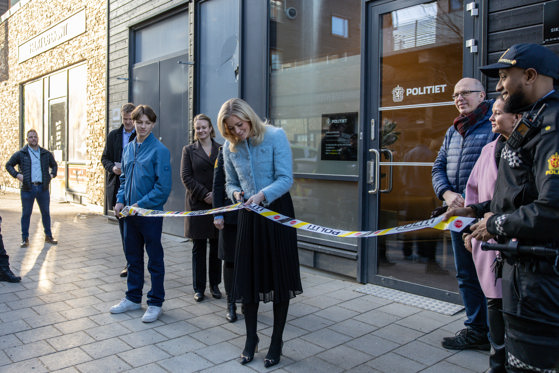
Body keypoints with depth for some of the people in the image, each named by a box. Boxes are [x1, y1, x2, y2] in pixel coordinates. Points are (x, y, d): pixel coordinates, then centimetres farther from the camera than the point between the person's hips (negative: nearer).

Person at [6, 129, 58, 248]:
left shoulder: (46, 154, 11)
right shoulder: (20, 154, 3)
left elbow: (54, 165, 24)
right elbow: (8, 165, 8)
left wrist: (52, 174, 7)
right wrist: (17, 175, -6)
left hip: (43, 188, 2)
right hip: (28, 188, -2)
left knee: (46, 212, 8)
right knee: (26, 214, 3)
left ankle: (48, 236, 19)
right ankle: (25, 239, 12)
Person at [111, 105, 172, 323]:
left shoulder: (159, 150, -12)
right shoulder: (129, 148, 9)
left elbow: (163, 187, -16)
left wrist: (140, 204, -18)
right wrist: (120, 201, 3)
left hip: (150, 213, -7)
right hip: (130, 214, 7)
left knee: (155, 260, 5)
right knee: (133, 257, 17)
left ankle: (155, 303, 18)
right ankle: (133, 298, 32)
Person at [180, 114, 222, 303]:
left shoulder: (221, 149, 8)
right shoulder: (189, 150, 6)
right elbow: (186, 176, -1)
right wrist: (204, 194, -11)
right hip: (197, 204, -1)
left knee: (216, 246, 6)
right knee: (198, 248, 4)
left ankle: (214, 284, 19)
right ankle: (199, 288, 13)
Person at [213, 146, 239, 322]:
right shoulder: (225, 151, 3)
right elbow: (218, 186, 2)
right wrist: (218, 214, -4)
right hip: (231, 215, 0)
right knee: (230, 260, 7)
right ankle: (231, 304, 20)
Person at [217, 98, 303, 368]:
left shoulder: (276, 136, -10)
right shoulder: (229, 147, 3)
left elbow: (286, 179, -14)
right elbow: (230, 183, 12)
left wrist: (262, 194, -30)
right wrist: (236, 193, -11)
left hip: (278, 211, -3)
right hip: (248, 215, 4)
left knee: (279, 277, 4)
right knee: (248, 276, 7)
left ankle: (277, 341, 20)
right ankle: (251, 338, 26)